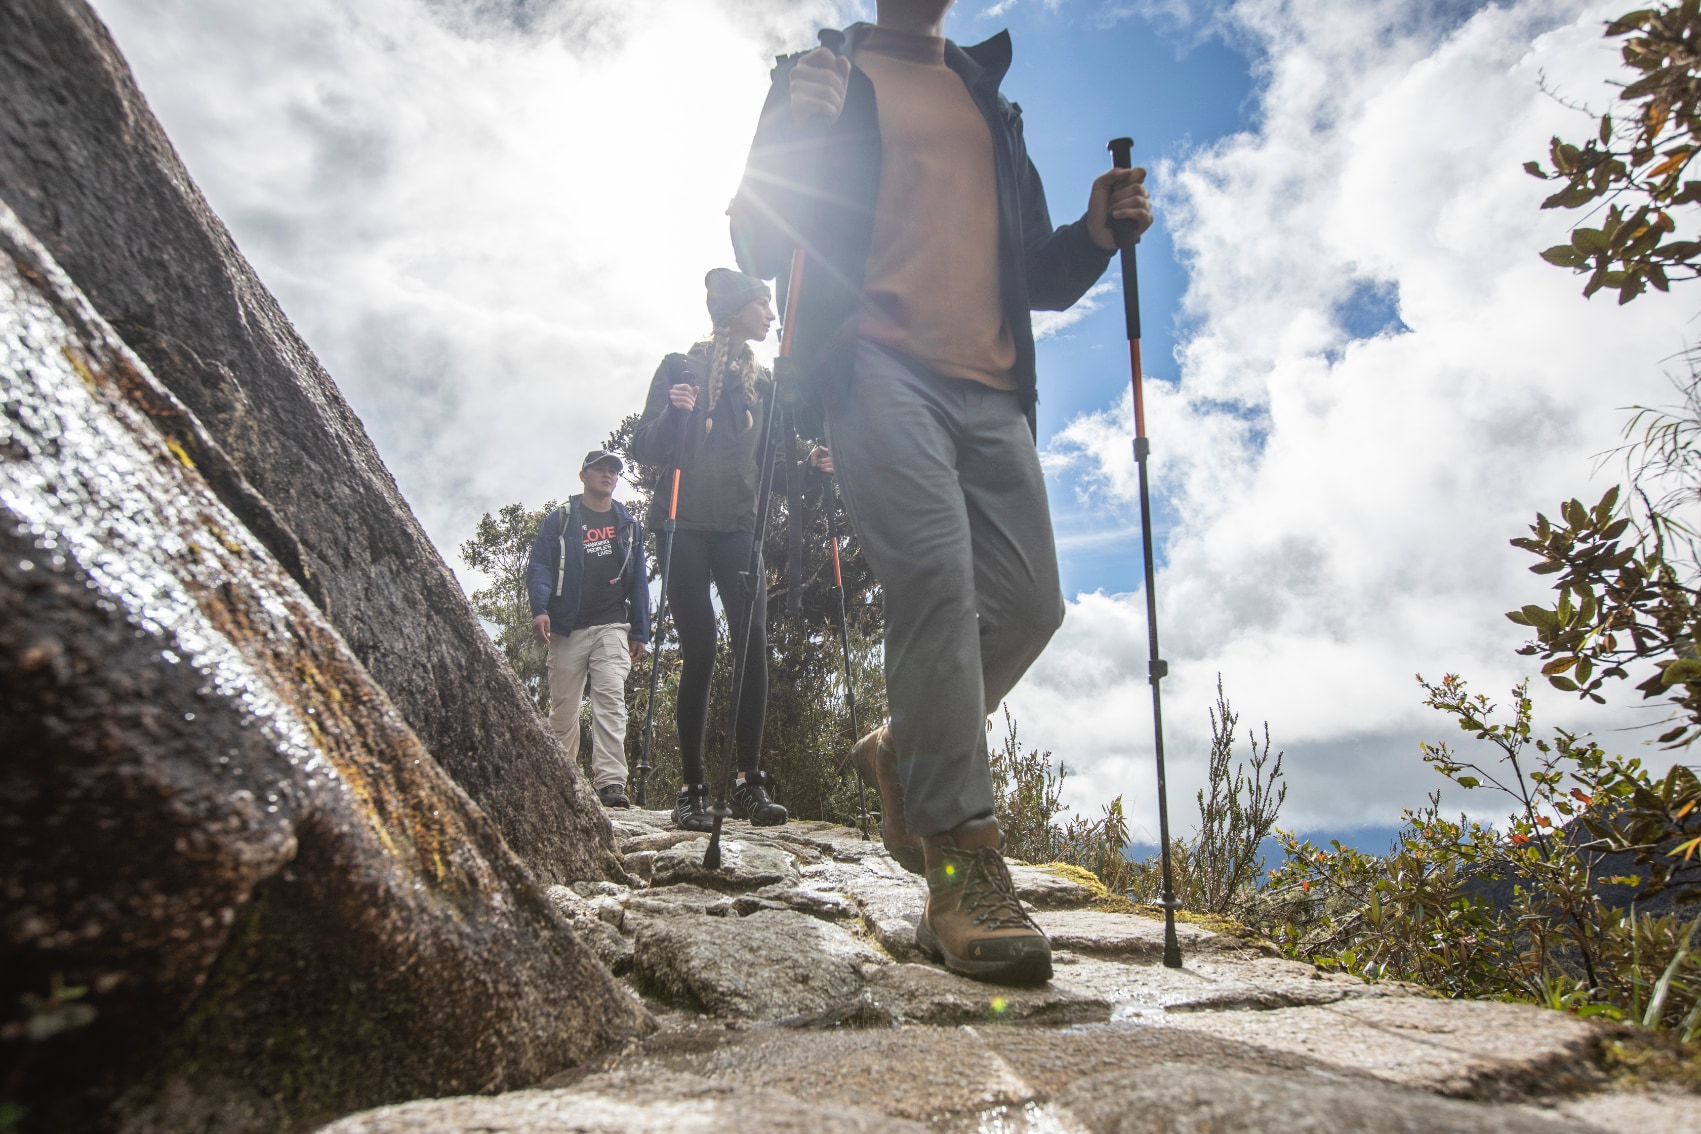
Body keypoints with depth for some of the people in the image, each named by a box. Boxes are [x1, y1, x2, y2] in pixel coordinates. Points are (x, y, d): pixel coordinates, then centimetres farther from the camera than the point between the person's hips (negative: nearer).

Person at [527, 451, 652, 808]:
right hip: (566, 628, 0)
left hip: (612, 627, 1)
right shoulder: (560, 520, 10)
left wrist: (640, 632, 9)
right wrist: (540, 609, -15)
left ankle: (611, 782, -22)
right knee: (563, 708, 4)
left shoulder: (628, 525, 17)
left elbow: (639, 582, 16)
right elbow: (538, 566, 3)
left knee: (610, 699, -15)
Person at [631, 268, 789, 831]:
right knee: (699, 650, -9)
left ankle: (750, 781, -11)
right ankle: (693, 787, -1)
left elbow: (769, 458, 17)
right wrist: (672, 412, -16)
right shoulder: (679, 367, 9)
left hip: (739, 527, 3)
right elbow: (645, 450, 3)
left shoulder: (763, 382, 19)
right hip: (686, 525, -3)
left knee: (754, 642, -15)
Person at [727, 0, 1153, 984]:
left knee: (1029, 601, -6)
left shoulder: (990, 100, 30)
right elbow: (760, 247, 7)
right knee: (935, 573, -23)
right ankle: (964, 867, -19)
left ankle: (907, 752, 18)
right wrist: (794, 128, -10)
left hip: (990, 384, 6)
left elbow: (1033, 275, 27)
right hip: (879, 364, -5)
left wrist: (1096, 234, 7)